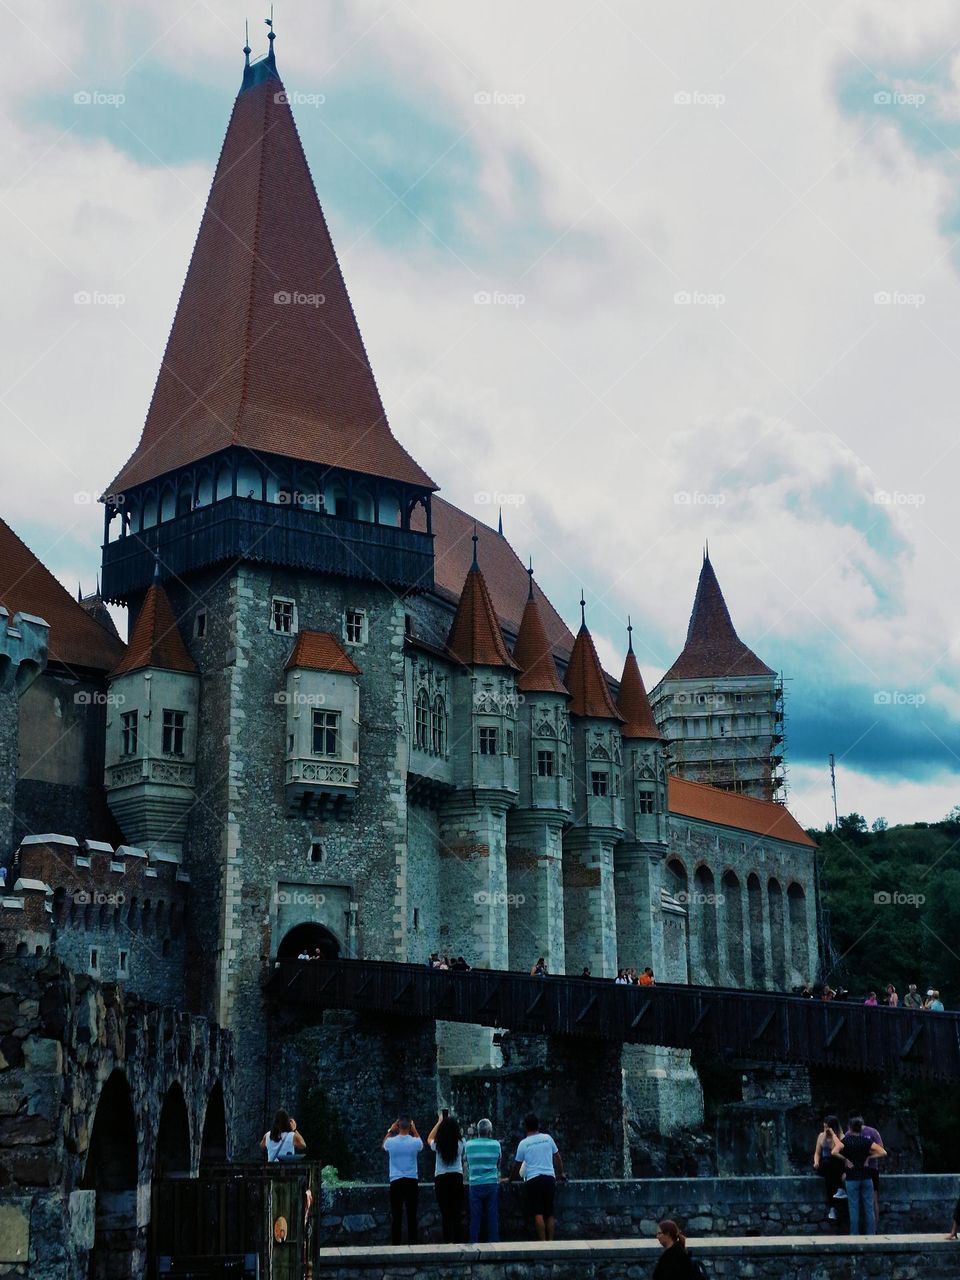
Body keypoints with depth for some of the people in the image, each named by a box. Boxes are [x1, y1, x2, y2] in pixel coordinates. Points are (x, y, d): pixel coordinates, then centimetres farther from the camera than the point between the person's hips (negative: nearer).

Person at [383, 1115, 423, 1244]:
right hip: (411, 1181, 0)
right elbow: (421, 1145, 20)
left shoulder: (391, 1142, -7)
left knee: (396, 1215, 4)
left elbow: (384, 1146, 19)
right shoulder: (415, 1142, -7)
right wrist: (414, 1130, 23)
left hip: (396, 1181, 0)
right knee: (411, 1215, 5)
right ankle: (412, 1243, 6)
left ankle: (395, 1244, 4)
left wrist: (390, 1131, 21)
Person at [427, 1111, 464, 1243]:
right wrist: (450, 1121, 24)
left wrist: (439, 1122, 19)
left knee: (445, 1213, 2)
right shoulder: (460, 1143, -6)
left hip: (441, 1179, -1)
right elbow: (457, 1133, 19)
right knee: (456, 1212, 7)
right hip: (457, 1178, 1)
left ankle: (447, 1241, 0)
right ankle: (456, 1241, 8)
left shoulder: (438, 1145, -9)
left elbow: (429, 1139, 16)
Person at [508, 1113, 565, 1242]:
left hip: (533, 1179, -3)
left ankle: (543, 1241, -11)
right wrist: (561, 1174, 28)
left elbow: (517, 1165, 10)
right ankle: (550, 1241, 8)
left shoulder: (524, 1143, 1)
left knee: (538, 1213, -4)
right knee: (550, 1213, 9)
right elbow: (557, 1158, 15)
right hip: (549, 1178, 3)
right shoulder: (547, 1138, 7)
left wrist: (510, 1179, 26)